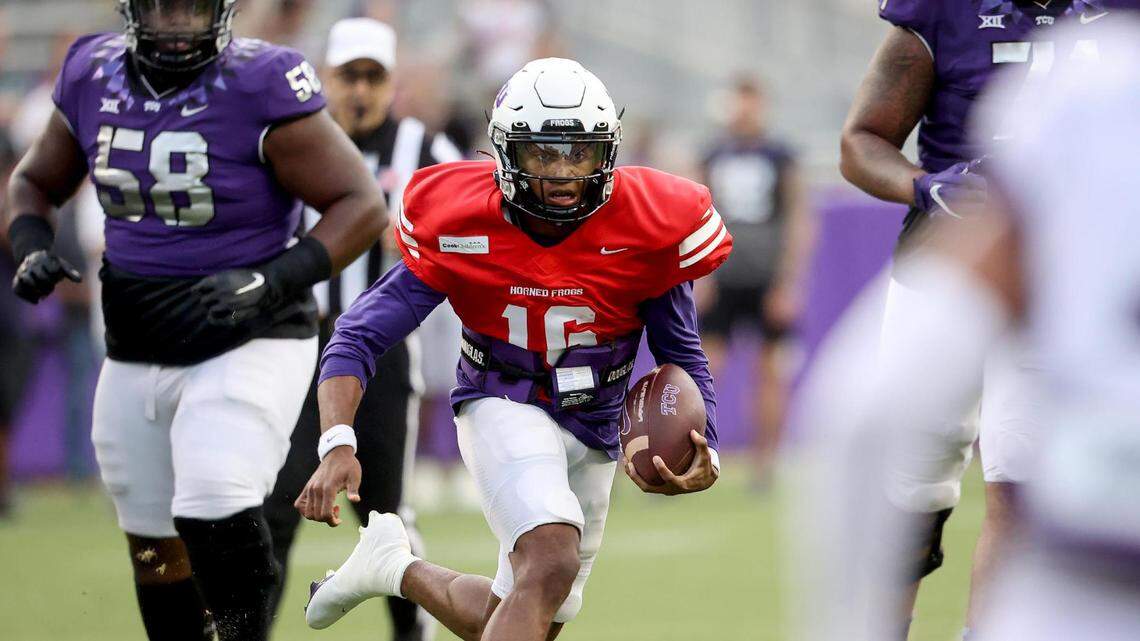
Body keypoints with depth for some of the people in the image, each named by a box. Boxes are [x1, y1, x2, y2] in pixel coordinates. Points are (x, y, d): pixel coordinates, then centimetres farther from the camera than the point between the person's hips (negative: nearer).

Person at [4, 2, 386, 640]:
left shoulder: (260, 87, -16)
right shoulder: (94, 79, 1)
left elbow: (363, 206, -15)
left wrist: (270, 282, -26)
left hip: (249, 344, -6)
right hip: (136, 356, 6)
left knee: (215, 515, -24)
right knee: (154, 544, 14)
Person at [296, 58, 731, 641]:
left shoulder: (646, 228, -16)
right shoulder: (460, 226, -19)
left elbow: (682, 356, -3)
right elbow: (358, 337, -16)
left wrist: (703, 453, -21)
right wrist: (337, 446, -32)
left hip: (593, 433, 4)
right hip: (503, 410, -4)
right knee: (553, 565, -31)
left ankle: (395, 569, 42)